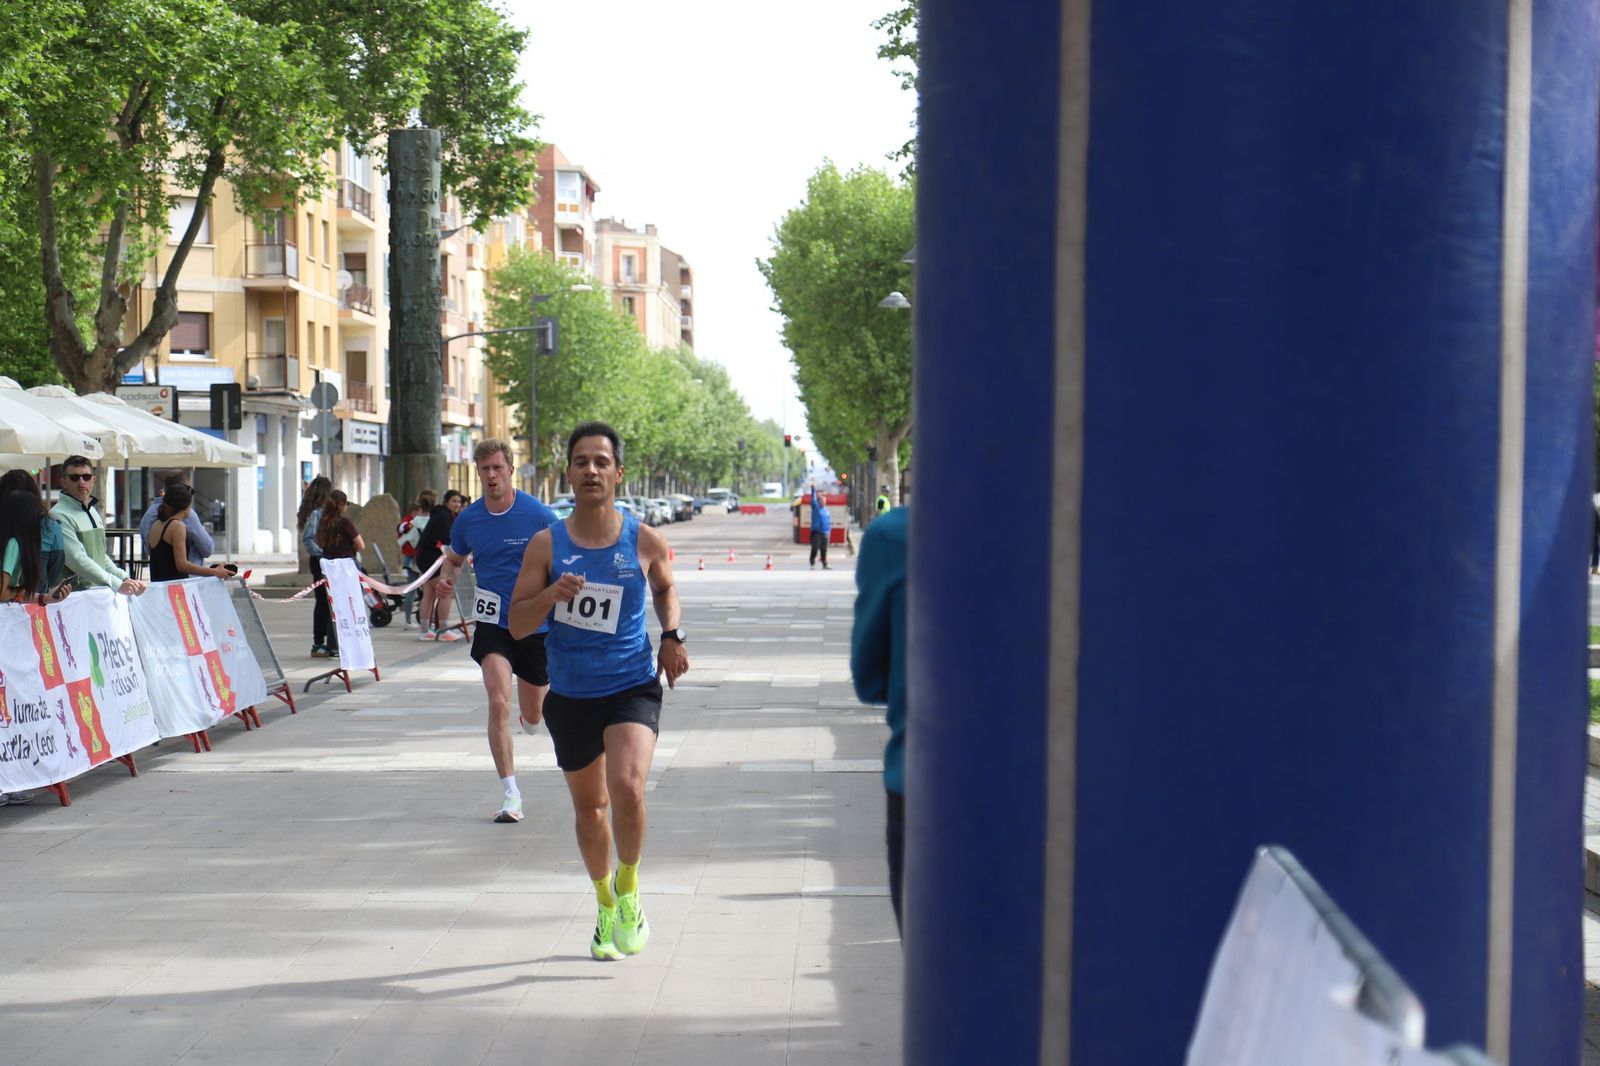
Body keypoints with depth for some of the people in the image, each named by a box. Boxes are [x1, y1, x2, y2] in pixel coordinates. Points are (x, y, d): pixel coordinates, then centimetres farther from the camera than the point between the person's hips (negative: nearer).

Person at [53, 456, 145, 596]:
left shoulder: (94, 512, 18)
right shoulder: (59, 515, -10)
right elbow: (77, 559, -19)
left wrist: (125, 578, 7)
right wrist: (117, 584, -23)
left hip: (100, 592, 7)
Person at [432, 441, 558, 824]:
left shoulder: (538, 516, -10)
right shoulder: (468, 520, -1)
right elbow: (454, 558, 17)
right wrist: (446, 577, -5)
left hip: (536, 624, -1)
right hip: (492, 622, 1)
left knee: (533, 715, 12)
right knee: (498, 704, -18)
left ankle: (527, 718, 53)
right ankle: (511, 795, -13)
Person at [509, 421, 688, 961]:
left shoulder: (645, 542, -3)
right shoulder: (546, 545, -4)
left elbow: (665, 589, 19)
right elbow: (517, 624, -4)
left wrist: (672, 636, 1)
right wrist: (552, 594, -22)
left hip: (633, 688, -2)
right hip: (570, 694, 2)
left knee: (627, 788, -24)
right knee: (590, 806, 15)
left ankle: (628, 893, 1)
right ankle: (606, 906, 38)